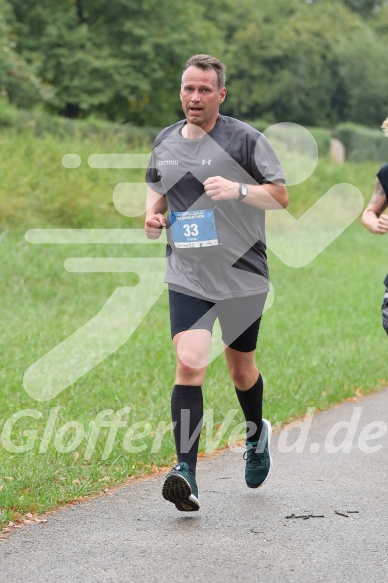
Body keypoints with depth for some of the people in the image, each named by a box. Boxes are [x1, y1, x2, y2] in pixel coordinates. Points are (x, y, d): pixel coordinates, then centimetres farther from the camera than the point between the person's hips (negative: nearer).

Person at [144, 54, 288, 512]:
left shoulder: (244, 139, -6)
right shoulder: (165, 142, 7)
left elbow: (281, 196, -5)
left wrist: (239, 190, -23)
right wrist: (153, 215, 3)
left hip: (242, 276, -2)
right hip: (186, 278, 2)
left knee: (240, 368, 14)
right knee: (189, 365, -16)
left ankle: (256, 435, 45)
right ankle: (186, 471, -20)